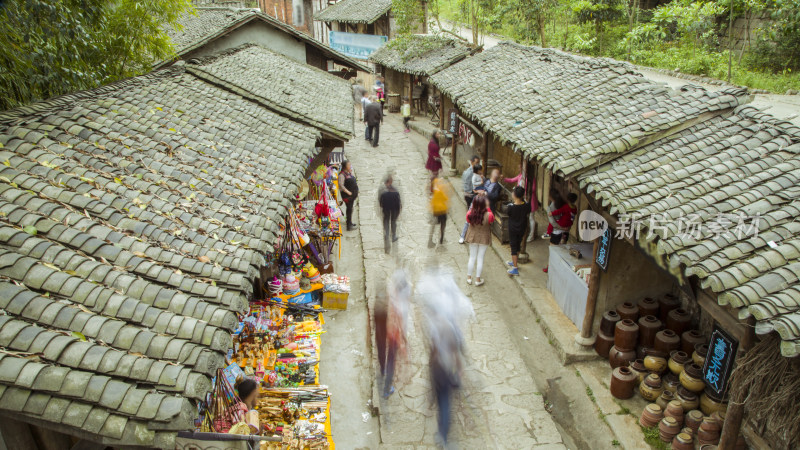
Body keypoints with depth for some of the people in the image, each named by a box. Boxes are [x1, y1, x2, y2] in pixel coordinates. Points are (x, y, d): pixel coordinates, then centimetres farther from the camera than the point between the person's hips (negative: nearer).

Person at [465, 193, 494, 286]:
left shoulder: (470, 214, -22)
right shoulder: (488, 215, -27)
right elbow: (492, 219, -4)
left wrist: (473, 206, -3)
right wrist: (488, 208, -5)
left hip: (473, 237, 2)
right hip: (484, 238, -2)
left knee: (472, 257, 18)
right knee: (480, 259, 12)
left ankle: (469, 278, 28)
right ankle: (477, 279, 22)